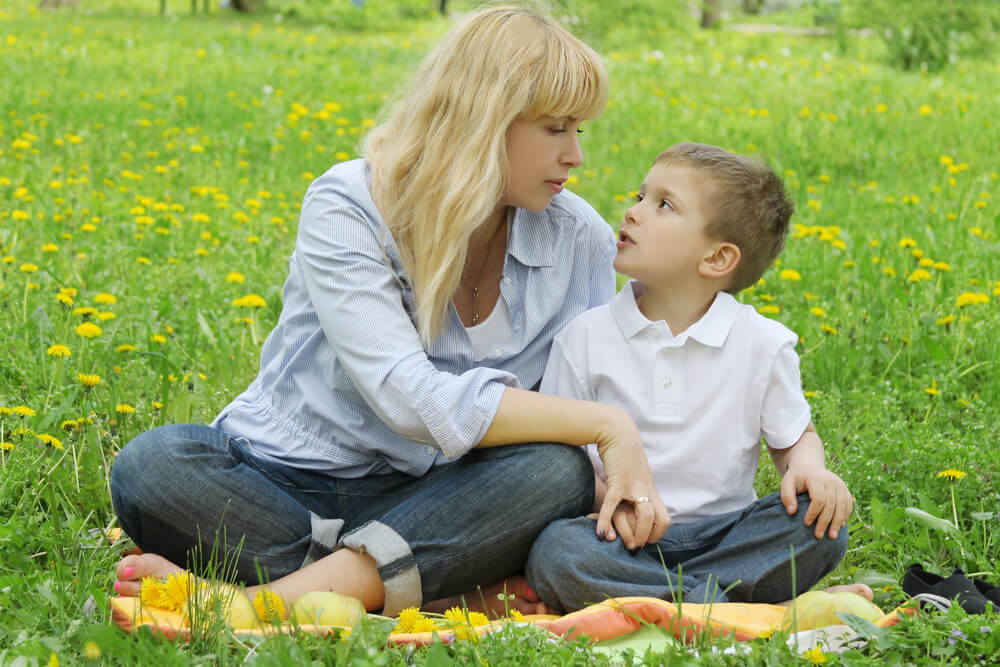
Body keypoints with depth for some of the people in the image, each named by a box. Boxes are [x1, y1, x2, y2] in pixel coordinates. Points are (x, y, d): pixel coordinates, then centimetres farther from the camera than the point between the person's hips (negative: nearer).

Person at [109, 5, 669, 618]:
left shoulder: (580, 239, 0)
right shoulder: (346, 210, -14)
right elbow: (415, 402, -25)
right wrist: (606, 424, -27)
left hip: (428, 499, 3)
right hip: (288, 481, -2)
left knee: (559, 471, -30)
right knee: (152, 467, -32)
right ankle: (463, 587, -32)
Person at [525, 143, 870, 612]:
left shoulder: (763, 343, 1)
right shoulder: (586, 337, 0)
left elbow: (795, 437, 12)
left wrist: (808, 467, -13)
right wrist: (605, 494, -19)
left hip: (725, 533, 1)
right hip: (630, 536, -1)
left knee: (821, 521, -26)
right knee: (554, 550, -33)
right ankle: (750, 603, -29)